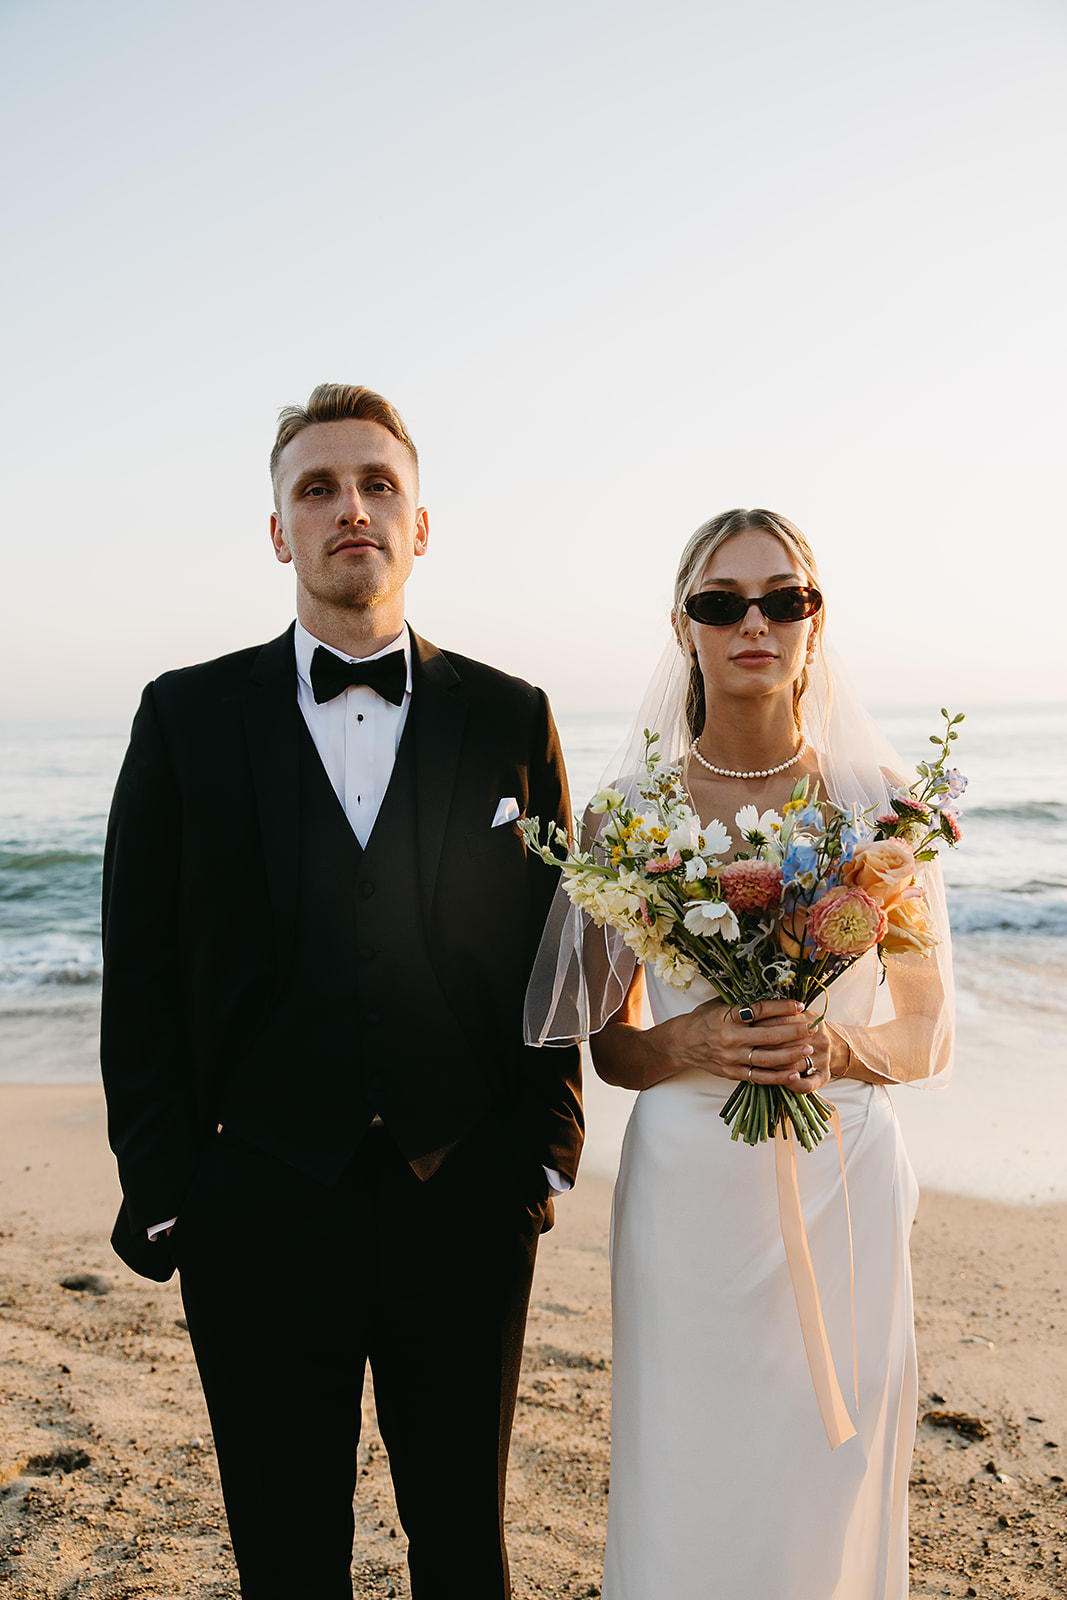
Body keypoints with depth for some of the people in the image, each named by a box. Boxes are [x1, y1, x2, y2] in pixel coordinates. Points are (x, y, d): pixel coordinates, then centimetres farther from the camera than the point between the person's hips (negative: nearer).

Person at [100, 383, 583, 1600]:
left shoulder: (510, 720, 2)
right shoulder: (189, 716, 0)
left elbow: (551, 953, 3)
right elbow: (141, 975, -1)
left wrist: (543, 1160, 0)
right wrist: (164, 1193, -3)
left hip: (467, 1214, 1)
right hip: (262, 1215, 0)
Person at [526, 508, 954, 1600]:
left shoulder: (881, 802, -2)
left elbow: (930, 1036, 4)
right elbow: (612, 1048, 4)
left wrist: (837, 1043, -16)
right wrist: (692, 1043, -17)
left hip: (845, 1185, 1)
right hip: (690, 1190, 0)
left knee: (832, 1495, 12)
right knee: (686, 1505, 10)